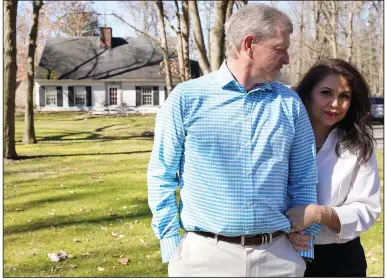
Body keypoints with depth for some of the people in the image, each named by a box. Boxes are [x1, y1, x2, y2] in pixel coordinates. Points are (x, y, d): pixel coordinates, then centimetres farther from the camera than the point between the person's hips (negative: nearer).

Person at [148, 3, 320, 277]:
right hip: (204, 255, -2)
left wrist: (302, 250, 7)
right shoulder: (186, 98, -3)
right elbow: (162, 176, 1)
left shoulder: (290, 103, 5)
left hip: (278, 255, 3)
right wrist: (172, 247, -3)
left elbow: (303, 182, 9)